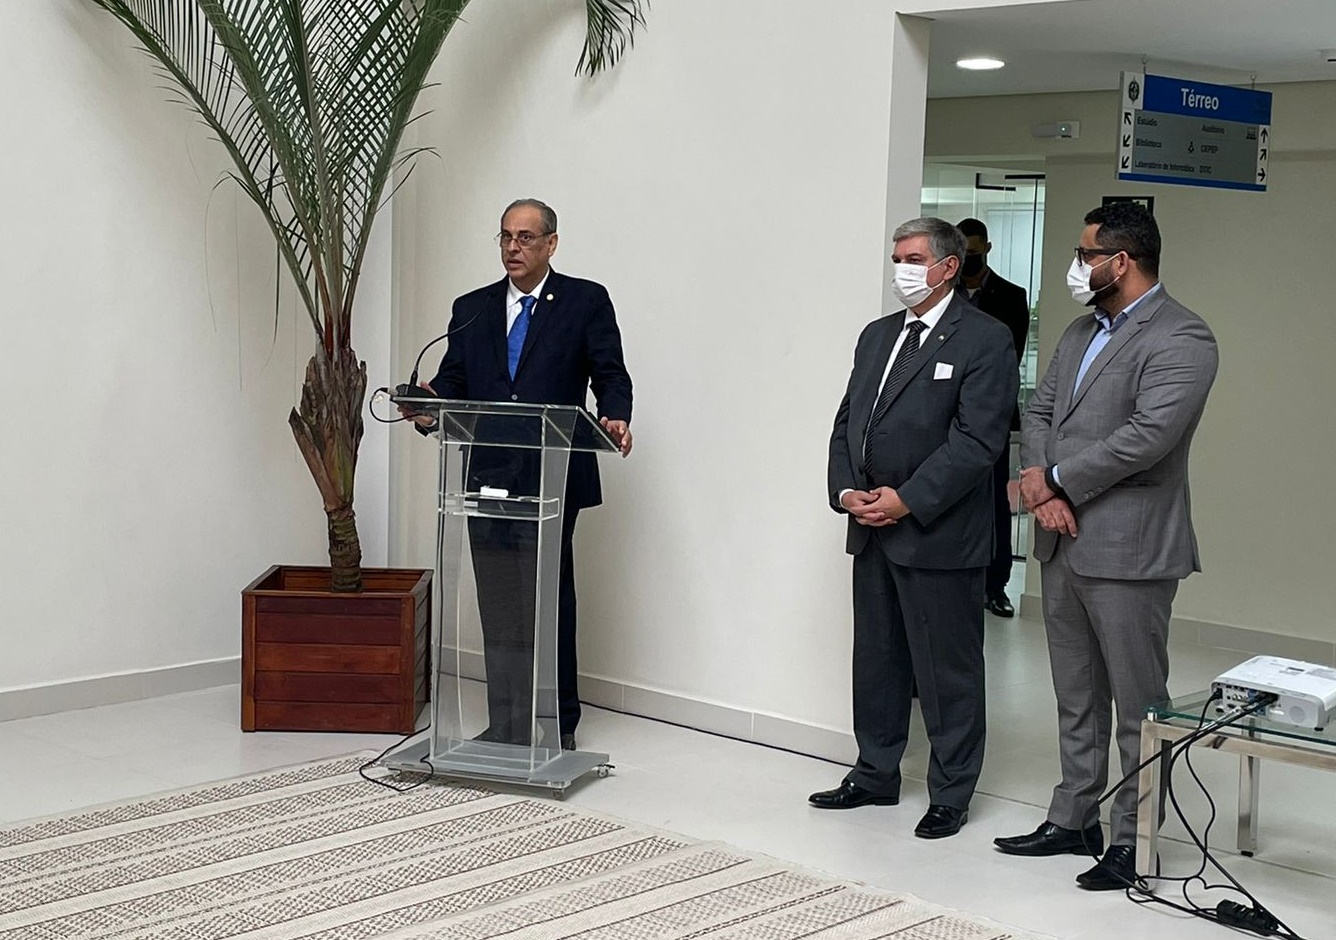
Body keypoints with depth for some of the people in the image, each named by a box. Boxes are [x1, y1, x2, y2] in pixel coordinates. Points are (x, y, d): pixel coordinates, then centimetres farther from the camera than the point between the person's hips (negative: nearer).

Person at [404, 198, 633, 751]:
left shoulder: (586, 301, 4)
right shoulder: (471, 310, 15)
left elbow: (611, 375, -2)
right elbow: (451, 383, 9)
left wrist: (615, 418, -23)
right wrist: (429, 408, -13)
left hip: (552, 478, -4)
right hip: (487, 477, 4)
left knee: (550, 602, -2)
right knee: (498, 607, 8)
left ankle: (558, 725, 7)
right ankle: (504, 726, 15)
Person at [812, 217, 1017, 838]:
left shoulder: (983, 340, -8)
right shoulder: (877, 335, 15)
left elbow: (976, 439, -15)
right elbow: (847, 421, 16)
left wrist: (908, 501, -17)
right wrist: (845, 490, 0)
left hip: (939, 534, -7)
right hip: (871, 530, 7)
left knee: (948, 671, 2)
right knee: (876, 660, 16)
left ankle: (950, 795, 13)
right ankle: (875, 776, 29)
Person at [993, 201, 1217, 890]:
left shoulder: (1180, 339, -12)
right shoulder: (1082, 332, 16)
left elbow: (1149, 434, -23)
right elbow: (1038, 411, 12)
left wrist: (1055, 480, -15)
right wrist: (1043, 488, -7)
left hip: (1128, 549, -9)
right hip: (1064, 545, 9)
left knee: (1138, 705, 1)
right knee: (1076, 699, 17)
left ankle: (1135, 840, 11)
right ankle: (1074, 821, 28)